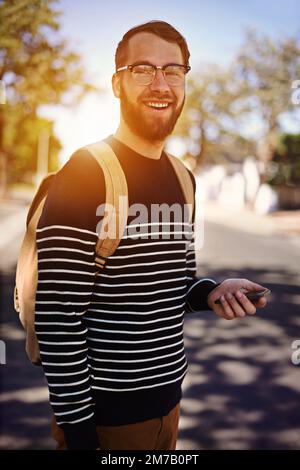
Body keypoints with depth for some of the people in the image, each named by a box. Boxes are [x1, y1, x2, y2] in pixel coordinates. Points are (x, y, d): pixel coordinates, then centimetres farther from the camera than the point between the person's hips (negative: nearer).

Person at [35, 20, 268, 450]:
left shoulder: (181, 179, 5)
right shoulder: (82, 175, -18)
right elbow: (59, 318, -20)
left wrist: (211, 292, -6)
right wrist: (78, 429, -17)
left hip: (168, 396, 7)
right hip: (105, 414, -7)